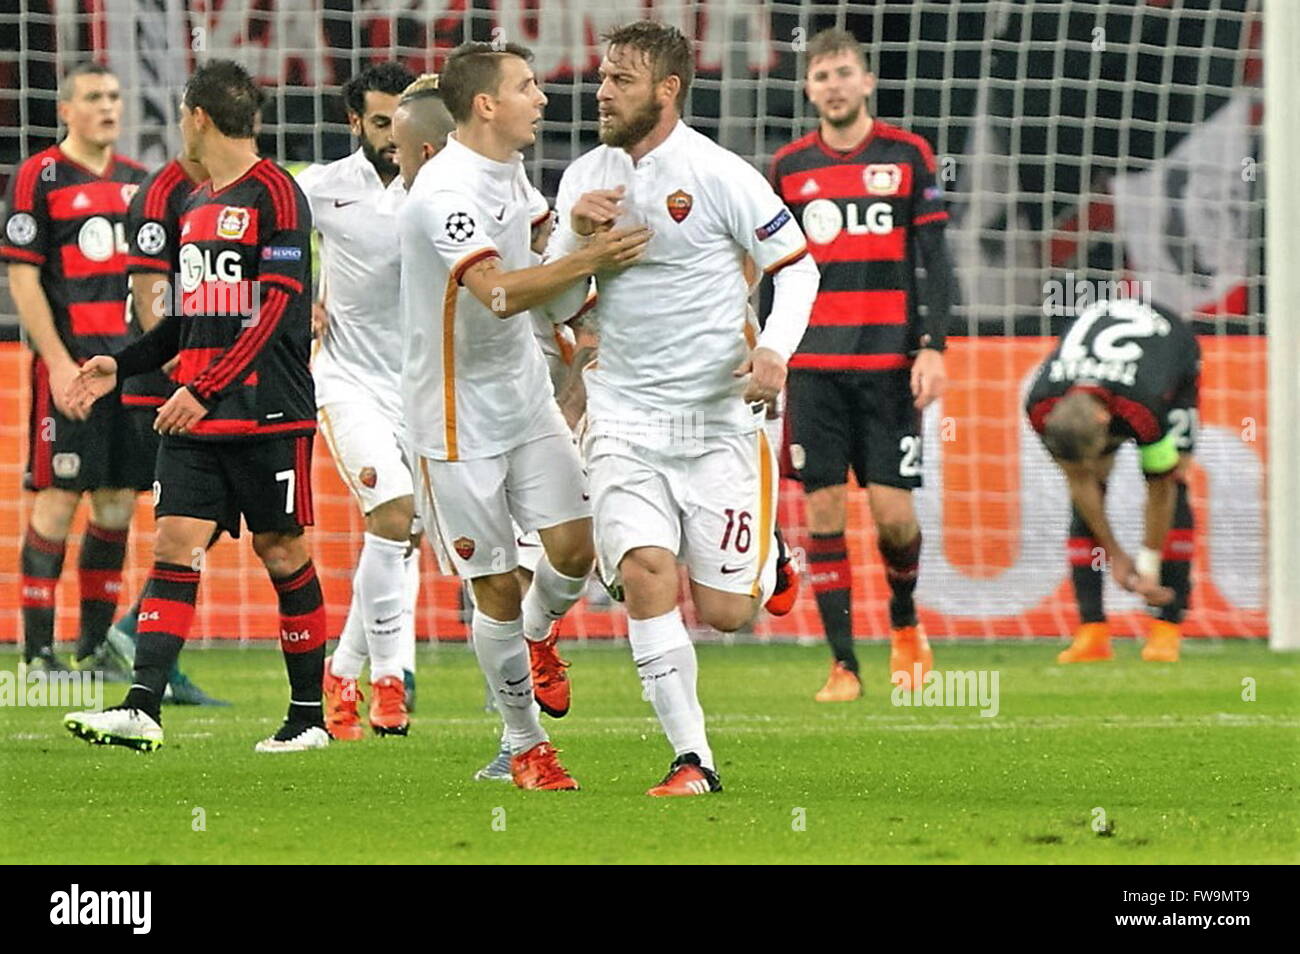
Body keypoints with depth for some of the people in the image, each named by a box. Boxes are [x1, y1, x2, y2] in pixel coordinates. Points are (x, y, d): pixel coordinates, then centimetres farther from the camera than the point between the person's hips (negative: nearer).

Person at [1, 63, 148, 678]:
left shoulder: (136, 181, 14)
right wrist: (59, 362, -15)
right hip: (71, 363, -6)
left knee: (118, 502, 6)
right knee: (58, 499, -8)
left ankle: (94, 645, 13)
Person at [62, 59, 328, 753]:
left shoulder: (275, 195, -8)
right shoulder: (194, 205, 17)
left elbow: (277, 308, -15)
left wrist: (204, 389, -21)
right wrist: (120, 365, 16)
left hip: (268, 413, -7)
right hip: (193, 418, 7)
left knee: (282, 553, 0)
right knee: (174, 544, -5)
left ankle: (308, 716, 10)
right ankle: (142, 709, -14)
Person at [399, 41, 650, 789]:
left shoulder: (509, 169, 6)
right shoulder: (446, 191, -22)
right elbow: (500, 292, -35)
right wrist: (590, 260, -44)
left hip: (526, 397, 7)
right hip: (460, 414, -7)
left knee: (575, 546, -2)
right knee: (497, 584, -1)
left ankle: (533, 638, 31)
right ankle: (526, 743, 13)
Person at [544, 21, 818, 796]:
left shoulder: (720, 176, -9)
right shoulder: (586, 179, 6)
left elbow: (797, 266, -3)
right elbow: (557, 306, 9)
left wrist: (775, 349, -19)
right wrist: (576, 237, -10)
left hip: (718, 415, -3)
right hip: (625, 417, 3)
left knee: (724, 612, -2)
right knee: (644, 573, -17)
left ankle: (764, 556, 35)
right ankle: (693, 759, -11)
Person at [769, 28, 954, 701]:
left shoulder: (908, 157, 2)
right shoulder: (788, 168, 8)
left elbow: (935, 261, 2)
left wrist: (932, 348, -8)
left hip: (888, 364, -2)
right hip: (813, 367, 2)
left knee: (892, 511, -5)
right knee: (823, 509, -4)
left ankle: (904, 624, 24)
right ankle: (842, 664, 1)